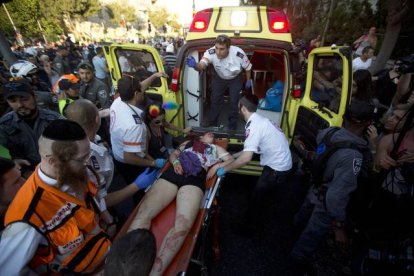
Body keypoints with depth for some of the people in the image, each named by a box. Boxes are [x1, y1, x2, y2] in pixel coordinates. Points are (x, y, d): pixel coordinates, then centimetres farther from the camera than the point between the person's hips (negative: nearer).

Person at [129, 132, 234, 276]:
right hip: (173, 173, 2)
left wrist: (216, 166, 11)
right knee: (144, 213, -21)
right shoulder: (188, 142, 37)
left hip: (195, 179, -2)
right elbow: (173, 154, 30)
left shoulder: (216, 148, 34)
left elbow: (231, 161, 29)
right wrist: (175, 162, 7)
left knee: (183, 225, -30)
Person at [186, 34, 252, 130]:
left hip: (235, 79, -2)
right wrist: (195, 65, -75)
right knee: (215, 99, 9)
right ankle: (212, 122, 30)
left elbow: (248, 67, -16)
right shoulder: (211, 52, -36)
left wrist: (248, 80, -4)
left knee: (234, 101, -2)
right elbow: (202, 65, -52)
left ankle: (232, 125, 20)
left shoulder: (239, 54, -36)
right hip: (219, 78, 2)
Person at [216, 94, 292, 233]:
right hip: (281, 164, 9)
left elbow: (246, 158, -31)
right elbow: (252, 148, 14)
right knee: (263, 194, 27)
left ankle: (246, 226, 30)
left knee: (257, 197, 9)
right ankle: (254, 219, 50)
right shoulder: (259, 120, 6)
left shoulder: (253, 125, -25)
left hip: (277, 168, -9)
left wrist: (224, 169, -21)